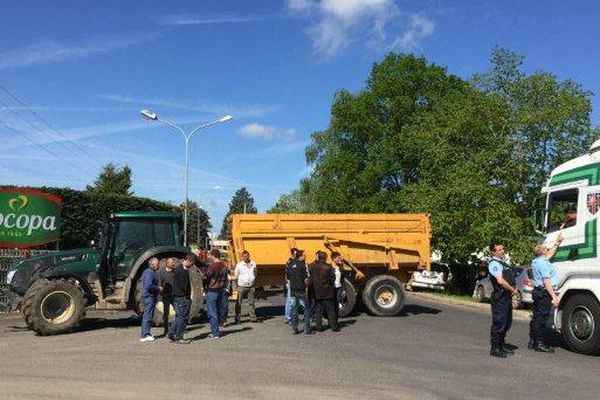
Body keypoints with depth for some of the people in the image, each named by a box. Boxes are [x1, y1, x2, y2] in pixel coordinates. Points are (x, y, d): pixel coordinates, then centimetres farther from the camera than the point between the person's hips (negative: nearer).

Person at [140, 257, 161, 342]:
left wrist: (157, 289, 15)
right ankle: (144, 335, -6)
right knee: (148, 316, -8)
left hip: (150, 296, 11)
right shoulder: (149, 272, -16)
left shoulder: (151, 272, 17)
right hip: (149, 296, -11)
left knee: (147, 316, 15)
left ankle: (146, 334, 21)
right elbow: (149, 285, -27)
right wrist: (158, 288, -15)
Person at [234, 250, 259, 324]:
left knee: (251, 302, 8)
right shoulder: (239, 265, -3)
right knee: (238, 303, 1)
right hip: (241, 286, -2)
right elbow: (235, 276, 6)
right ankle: (237, 319, 8)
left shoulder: (253, 264, 4)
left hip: (251, 287, 2)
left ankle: (253, 318, 15)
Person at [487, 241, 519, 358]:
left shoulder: (503, 262, 17)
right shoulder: (494, 263, -14)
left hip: (507, 296, 10)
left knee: (507, 322, 16)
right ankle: (495, 349, 1)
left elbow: (510, 278, 25)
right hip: (499, 297, -10)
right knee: (499, 323, -6)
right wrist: (512, 290, -10)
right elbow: (500, 281, -23)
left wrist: (514, 288, 8)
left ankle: (502, 345, 28)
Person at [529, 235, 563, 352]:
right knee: (541, 318, -6)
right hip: (545, 293, -10)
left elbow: (549, 254, 33)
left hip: (537, 292, 10)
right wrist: (554, 296, -24)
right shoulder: (543, 263, -17)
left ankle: (532, 342, 19)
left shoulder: (536, 261, 14)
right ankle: (540, 344, -3)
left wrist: (557, 243, 38)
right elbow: (546, 281, -23)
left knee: (536, 317, 14)